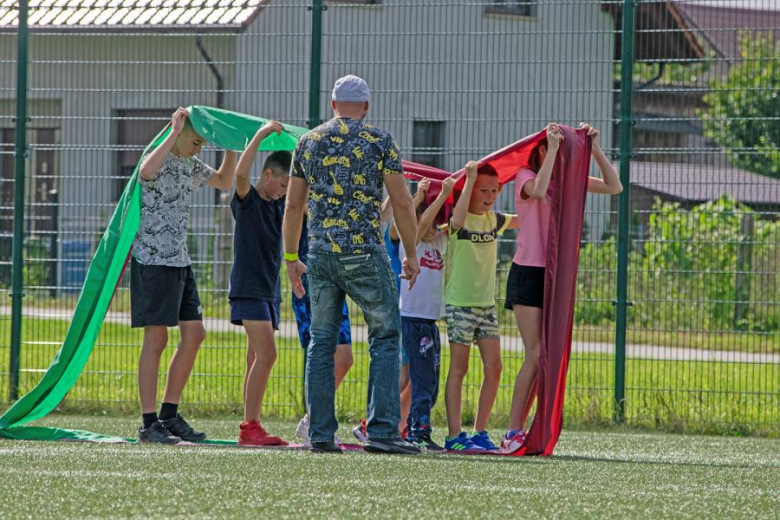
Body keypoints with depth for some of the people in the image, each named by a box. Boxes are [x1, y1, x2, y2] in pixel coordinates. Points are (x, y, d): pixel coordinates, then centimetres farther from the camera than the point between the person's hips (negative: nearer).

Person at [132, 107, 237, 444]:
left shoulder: (190, 165, 15)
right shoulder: (160, 159, -11)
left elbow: (224, 182, 30)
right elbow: (145, 172, -36)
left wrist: (231, 147, 15)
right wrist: (173, 134, -31)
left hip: (179, 261, 9)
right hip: (153, 261, -9)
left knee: (194, 334, 7)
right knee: (156, 340, -7)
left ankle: (169, 415, 14)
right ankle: (149, 424, -4)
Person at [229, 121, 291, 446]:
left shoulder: (279, 205, 13)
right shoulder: (247, 199, -8)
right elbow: (241, 173, -26)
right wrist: (261, 134, -25)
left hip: (269, 290, 8)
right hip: (248, 288, -8)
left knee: (258, 359, 7)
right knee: (266, 354, -17)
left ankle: (250, 430, 7)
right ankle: (250, 428, -18)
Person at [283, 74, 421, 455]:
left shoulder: (308, 142, 10)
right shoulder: (379, 141, 0)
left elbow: (293, 205, 12)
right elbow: (401, 202, -3)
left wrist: (291, 258, 20)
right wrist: (411, 254, 6)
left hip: (320, 254, 4)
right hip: (365, 253, -4)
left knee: (322, 343, 9)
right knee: (385, 338, 2)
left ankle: (320, 434, 6)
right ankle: (382, 431, -8)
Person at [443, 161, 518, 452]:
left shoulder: (494, 220, 10)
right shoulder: (458, 221, -10)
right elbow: (458, 219, -34)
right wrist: (470, 180, -28)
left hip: (487, 304, 6)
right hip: (460, 304, -6)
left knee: (493, 368, 1)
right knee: (459, 368, -5)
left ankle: (480, 432, 8)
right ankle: (454, 436, -4)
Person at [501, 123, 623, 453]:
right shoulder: (526, 177, -4)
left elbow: (614, 187, 5)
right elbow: (538, 191, -29)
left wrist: (595, 148, -3)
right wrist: (553, 147, -24)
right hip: (528, 273, -6)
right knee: (536, 355, -14)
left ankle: (519, 430, 6)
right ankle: (513, 433, -11)